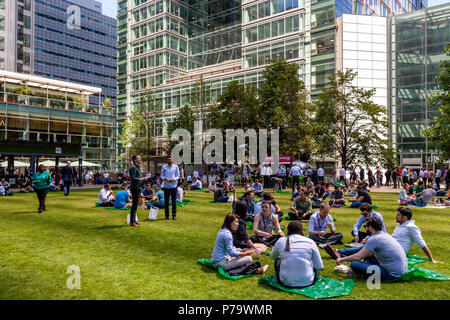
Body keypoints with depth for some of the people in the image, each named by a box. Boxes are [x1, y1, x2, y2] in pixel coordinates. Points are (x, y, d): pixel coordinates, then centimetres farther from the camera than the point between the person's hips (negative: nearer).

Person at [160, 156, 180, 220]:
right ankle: (167, 215, 11)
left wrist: (174, 179, -16)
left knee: (174, 201, 1)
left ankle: (174, 215, 8)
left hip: (173, 185, -1)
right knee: (166, 201, 4)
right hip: (166, 186, 1)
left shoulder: (175, 167, 5)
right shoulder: (164, 167, 7)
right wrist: (165, 178, -15)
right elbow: (162, 176, 7)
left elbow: (178, 176, 4)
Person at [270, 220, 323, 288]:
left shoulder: (281, 241, 1)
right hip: (307, 282, 0)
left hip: (286, 282, 0)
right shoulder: (310, 242, -2)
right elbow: (319, 267, 3)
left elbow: (272, 256, 22)